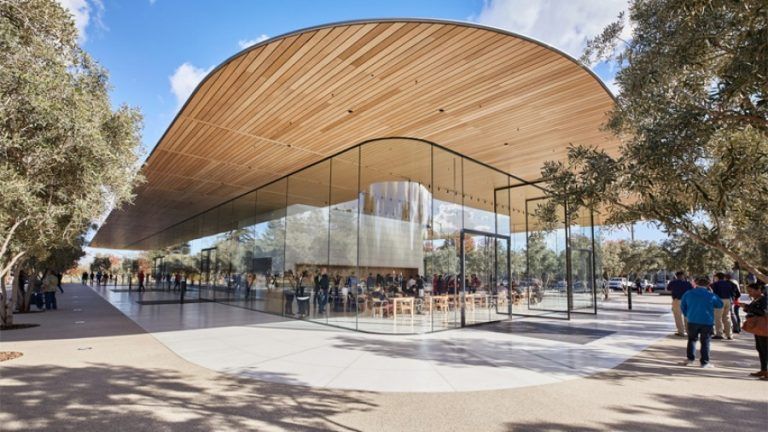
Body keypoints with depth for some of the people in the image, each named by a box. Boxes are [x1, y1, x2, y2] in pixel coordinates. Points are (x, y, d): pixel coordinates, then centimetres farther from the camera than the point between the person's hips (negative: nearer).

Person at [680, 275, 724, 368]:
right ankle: (704, 362, 9)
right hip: (707, 322, -1)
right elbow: (720, 305, 6)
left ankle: (690, 358, 10)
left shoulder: (688, 294, -1)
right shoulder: (711, 295, -8)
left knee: (692, 339, 15)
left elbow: (683, 307, 6)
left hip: (692, 321, 2)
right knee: (705, 342, 7)